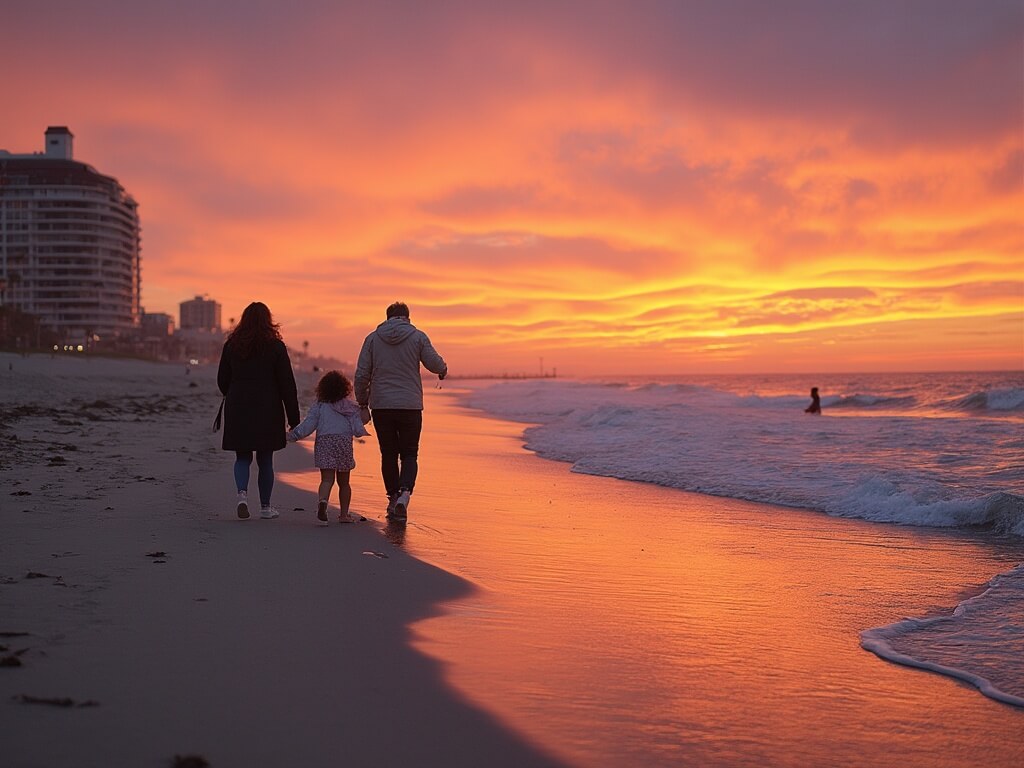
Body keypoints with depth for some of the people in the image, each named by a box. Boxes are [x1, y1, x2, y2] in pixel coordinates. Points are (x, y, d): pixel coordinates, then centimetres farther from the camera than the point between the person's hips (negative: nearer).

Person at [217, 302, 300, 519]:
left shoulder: (231, 345, 2)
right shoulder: (276, 346, -4)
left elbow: (222, 381, 7)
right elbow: (287, 385, -5)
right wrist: (293, 418, -2)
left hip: (238, 410, 2)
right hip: (267, 410, -1)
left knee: (242, 457, 11)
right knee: (265, 460, 8)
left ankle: (242, 493, -14)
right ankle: (265, 507, 14)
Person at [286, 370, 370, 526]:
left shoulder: (319, 406, 4)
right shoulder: (351, 406, 6)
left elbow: (308, 425, 1)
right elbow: (358, 429, 1)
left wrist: (292, 435, 11)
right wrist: (362, 433, 21)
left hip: (324, 442, -1)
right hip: (344, 442, 1)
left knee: (327, 479, -8)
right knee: (343, 481, 14)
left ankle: (322, 501, -36)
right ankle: (344, 514, 18)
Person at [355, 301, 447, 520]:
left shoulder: (373, 338, 5)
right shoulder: (418, 337, 0)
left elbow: (361, 374, 3)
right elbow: (435, 364, 1)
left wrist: (362, 403, 11)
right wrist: (443, 370, 25)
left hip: (381, 406, 1)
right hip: (410, 406, -1)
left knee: (388, 454, 11)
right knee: (409, 454, 5)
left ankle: (393, 498, 14)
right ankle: (404, 493, -17)